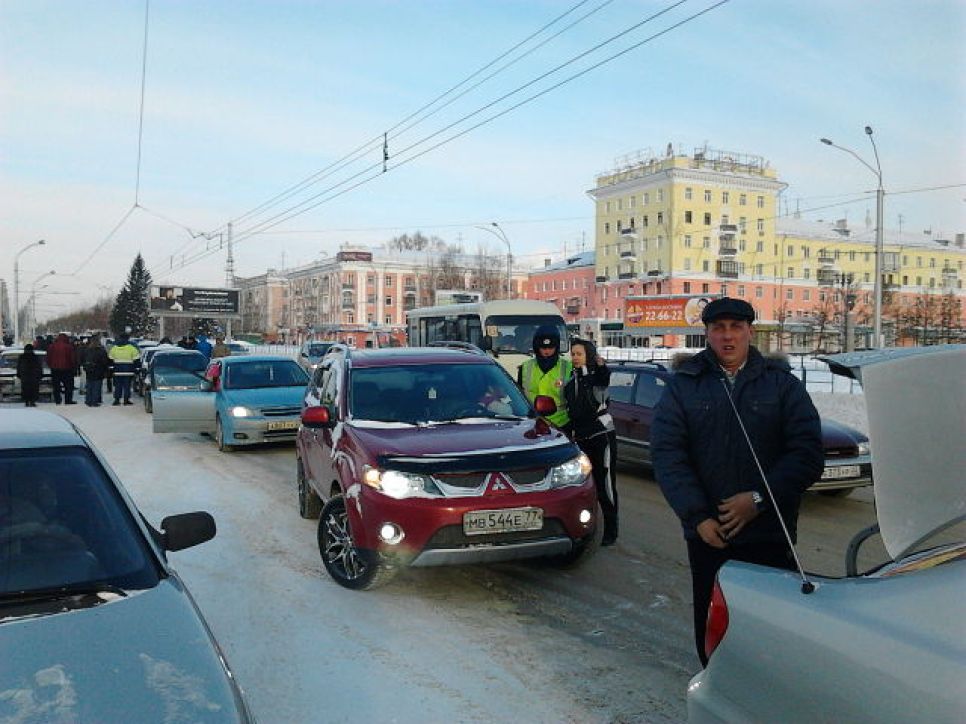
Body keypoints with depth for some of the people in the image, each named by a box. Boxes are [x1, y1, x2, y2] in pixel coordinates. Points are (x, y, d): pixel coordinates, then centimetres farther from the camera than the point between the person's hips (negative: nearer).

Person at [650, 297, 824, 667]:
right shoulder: (683, 386, 6)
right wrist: (699, 516, -11)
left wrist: (759, 499, -13)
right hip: (707, 534, 1)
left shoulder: (782, 383, 6)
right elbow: (667, 454, -2)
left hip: (769, 535, -1)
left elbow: (807, 452, -3)